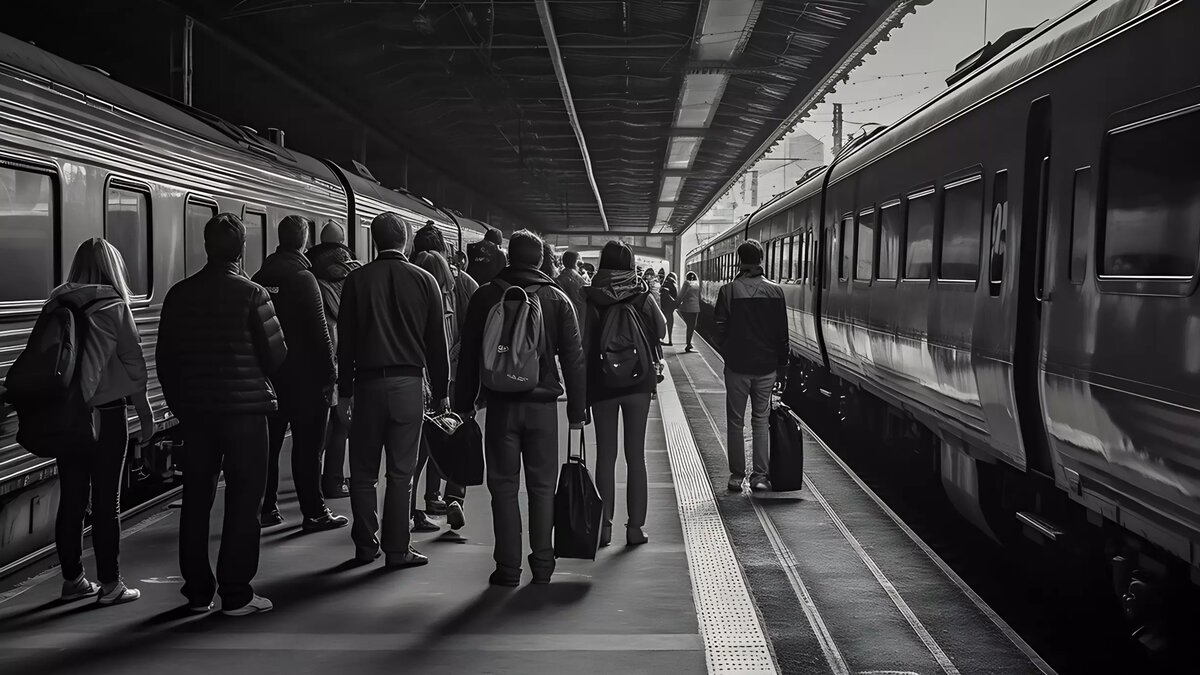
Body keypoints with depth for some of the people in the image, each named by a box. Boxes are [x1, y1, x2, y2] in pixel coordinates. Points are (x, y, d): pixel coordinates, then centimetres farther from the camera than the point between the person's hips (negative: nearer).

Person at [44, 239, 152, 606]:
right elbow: (133, 362, -6)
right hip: (105, 412, -4)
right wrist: (145, 413, 2)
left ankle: (73, 579, 19)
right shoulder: (113, 305, -7)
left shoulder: (56, 304, 4)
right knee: (106, 500, 2)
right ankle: (109, 584, 7)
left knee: (71, 498, 11)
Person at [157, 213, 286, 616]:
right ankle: (236, 594, 4)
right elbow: (276, 355, -10)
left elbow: (164, 358, 7)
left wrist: (179, 404, 18)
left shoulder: (179, 295, 3)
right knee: (242, 501, 2)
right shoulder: (251, 294, -11)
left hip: (195, 412, 5)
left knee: (196, 500, 12)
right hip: (245, 408, -4)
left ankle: (197, 592, 19)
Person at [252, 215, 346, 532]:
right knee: (307, 446, -2)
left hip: (268, 374, 7)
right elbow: (319, 330, -15)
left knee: (269, 443, 12)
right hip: (304, 375, -6)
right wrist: (330, 372, -9)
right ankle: (314, 513, 2)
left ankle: (267, 509, 18)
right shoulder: (302, 277, -13)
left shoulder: (260, 278, 8)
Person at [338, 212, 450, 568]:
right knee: (401, 471, 3)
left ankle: (365, 545, 14)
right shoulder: (423, 281, 1)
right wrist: (441, 391, 10)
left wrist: (344, 389, 9)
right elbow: (437, 342, 3)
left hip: (368, 381, 0)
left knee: (363, 472, 10)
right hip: (409, 382, 0)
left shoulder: (356, 280, 1)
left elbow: (345, 340, 3)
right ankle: (397, 549, 5)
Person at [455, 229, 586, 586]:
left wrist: (464, 404, 10)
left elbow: (468, 355, 3)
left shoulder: (485, 296, 1)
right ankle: (542, 566, 11)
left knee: (504, 485, 5)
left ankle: (508, 567, 5)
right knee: (542, 486, 9)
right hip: (543, 403, 1)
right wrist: (577, 409, 6)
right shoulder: (558, 300, 3)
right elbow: (573, 359, 2)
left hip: (501, 403, -1)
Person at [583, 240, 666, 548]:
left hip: (602, 384, -1)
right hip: (638, 384, 1)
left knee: (605, 455, 8)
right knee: (636, 456, 7)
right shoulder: (642, 296, -5)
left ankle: (604, 525, 8)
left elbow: (582, 344, -7)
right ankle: (635, 526, 8)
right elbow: (660, 331, 6)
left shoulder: (591, 298, -8)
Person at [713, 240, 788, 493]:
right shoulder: (775, 292, 0)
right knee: (761, 421, 10)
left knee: (736, 422, 8)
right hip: (766, 367, 2)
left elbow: (719, 328, -7)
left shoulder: (729, 290, -8)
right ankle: (760, 476, 9)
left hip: (737, 366, -2)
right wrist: (782, 368, 10)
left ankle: (737, 475, 10)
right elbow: (782, 333, 3)